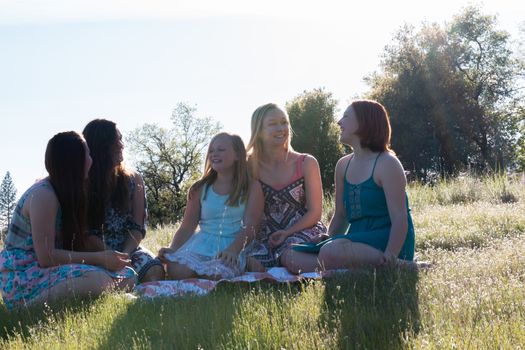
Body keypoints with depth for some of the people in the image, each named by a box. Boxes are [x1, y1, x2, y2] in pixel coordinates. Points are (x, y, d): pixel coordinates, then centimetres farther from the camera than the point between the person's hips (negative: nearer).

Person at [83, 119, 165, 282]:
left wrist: (124, 254, -17)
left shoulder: (133, 179, 6)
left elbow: (138, 228, 1)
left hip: (128, 248, 3)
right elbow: (86, 232, -6)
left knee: (155, 271, -29)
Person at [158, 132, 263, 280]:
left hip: (232, 247, -2)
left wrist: (233, 249, -25)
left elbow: (249, 227, -5)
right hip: (200, 245, 2)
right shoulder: (200, 189, 16)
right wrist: (173, 249, -8)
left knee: (215, 274, -37)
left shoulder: (251, 188, 7)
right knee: (176, 271, -30)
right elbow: (187, 227, 12)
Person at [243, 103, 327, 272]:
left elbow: (314, 212, 2)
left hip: (302, 231, -1)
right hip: (265, 237, 1)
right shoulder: (251, 167, 6)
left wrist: (287, 233, -12)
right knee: (251, 263, -30)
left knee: (291, 256, -36)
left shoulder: (306, 163, 4)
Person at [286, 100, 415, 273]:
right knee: (292, 257, -8)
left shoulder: (387, 164, -8)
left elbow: (399, 219, -15)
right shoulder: (343, 165, 15)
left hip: (385, 240, -7)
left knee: (333, 253, -37)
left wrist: (389, 257, -29)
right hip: (356, 241, 8)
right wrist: (326, 243, 5)